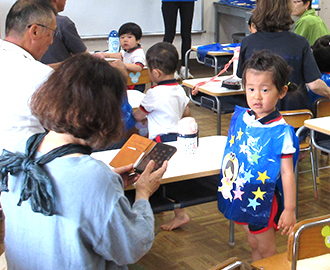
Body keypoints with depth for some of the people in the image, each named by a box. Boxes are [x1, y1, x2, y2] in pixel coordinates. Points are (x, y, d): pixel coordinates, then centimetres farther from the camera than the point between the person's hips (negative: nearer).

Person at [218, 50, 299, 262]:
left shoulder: (281, 132, -20)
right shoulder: (240, 117, -4)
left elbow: (287, 173, -16)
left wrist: (290, 209, -13)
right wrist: (225, 184, 16)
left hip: (263, 201, -6)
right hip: (238, 196, 6)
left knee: (266, 249, 11)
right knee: (253, 244, 22)